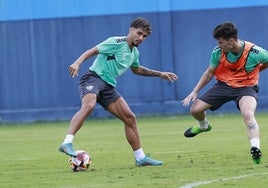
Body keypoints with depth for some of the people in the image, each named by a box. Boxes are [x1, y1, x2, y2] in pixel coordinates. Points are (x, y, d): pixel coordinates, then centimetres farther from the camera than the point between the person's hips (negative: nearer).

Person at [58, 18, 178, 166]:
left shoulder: (134, 53, 18)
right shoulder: (116, 43, -9)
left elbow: (137, 70, 39)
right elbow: (92, 51, -15)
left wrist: (160, 74, 40)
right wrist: (78, 63, -31)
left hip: (108, 87, 9)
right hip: (94, 78, -9)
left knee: (130, 118, 5)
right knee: (89, 106, -37)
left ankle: (140, 157, 15)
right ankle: (67, 143, -47)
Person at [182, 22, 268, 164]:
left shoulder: (254, 52, -25)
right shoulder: (218, 52, -15)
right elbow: (210, 72, 3)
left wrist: (255, 70, 0)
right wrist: (195, 91, 1)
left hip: (246, 87, -4)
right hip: (223, 85, 4)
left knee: (248, 115, -35)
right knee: (195, 110, 1)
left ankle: (255, 148, -46)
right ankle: (204, 125, 38)